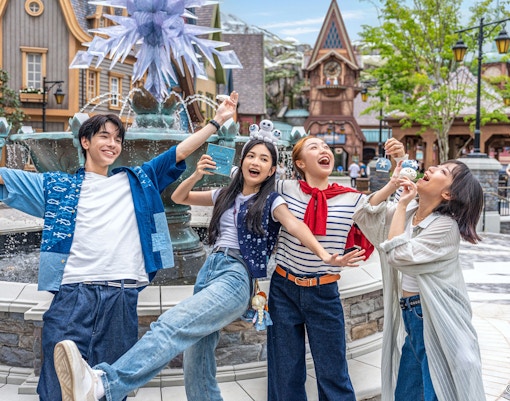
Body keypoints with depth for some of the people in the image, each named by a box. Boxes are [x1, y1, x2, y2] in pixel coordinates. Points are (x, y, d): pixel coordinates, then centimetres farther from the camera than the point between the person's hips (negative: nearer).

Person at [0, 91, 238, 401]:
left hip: (122, 294, 2)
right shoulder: (59, 185, 14)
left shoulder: (136, 182, 18)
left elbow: (180, 152, 18)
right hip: (73, 292, -1)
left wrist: (217, 121, 16)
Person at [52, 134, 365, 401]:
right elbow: (179, 198, 26)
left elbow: (296, 226, -12)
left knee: (172, 325, -30)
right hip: (209, 271, 7)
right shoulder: (226, 196, 22)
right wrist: (197, 175, 6)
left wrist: (323, 254, -30)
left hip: (236, 279, -6)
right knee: (197, 367, 4)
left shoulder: (271, 201, 6)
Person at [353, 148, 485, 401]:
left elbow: (398, 255, -21)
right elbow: (367, 215, 5)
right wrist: (391, 186, -6)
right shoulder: (409, 211, 6)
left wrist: (402, 204, -15)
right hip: (409, 317, 8)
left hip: (436, 321, -8)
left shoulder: (445, 226, -17)